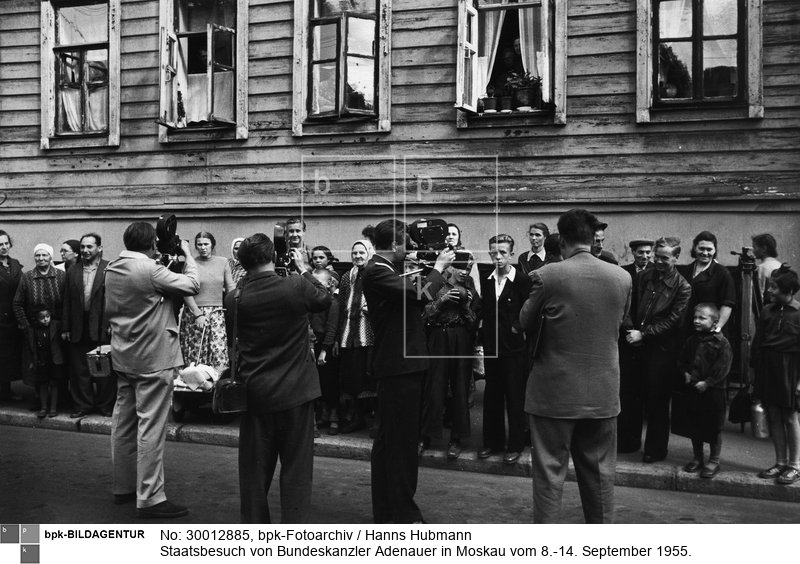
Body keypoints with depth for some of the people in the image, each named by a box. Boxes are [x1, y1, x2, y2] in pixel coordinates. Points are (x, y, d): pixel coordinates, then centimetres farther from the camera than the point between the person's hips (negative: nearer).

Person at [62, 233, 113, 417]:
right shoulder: (72, 272, 10)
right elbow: (67, 302, 10)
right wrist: (65, 328, 6)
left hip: (103, 328, -4)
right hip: (79, 330, 4)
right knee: (79, 370, 10)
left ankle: (106, 405, 18)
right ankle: (82, 404, 23)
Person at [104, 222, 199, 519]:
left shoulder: (112, 270, 6)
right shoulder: (150, 270, -19)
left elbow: (109, 312, 15)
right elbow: (192, 285, -14)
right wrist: (188, 255, -1)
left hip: (124, 357, 9)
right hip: (153, 358, -9)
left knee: (124, 422, 15)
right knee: (151, 427, -4)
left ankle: (123, 486, 27)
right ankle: (150, 497, 1)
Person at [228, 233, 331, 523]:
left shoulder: (234, 300, -6)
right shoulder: (297, 286, -14)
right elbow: (325, 299, 6)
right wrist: (303, 269, 17)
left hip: (255, 393, 2)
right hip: (295, 390, -2)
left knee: (254, 468, 15)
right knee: (296, 467, 8)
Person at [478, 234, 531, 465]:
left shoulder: (522, 280, -8)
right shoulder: (485, 280, 7)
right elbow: (483, 311, 9)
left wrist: (517, 327, -18)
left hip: (514, 348, -5)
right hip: (491, 346, 5)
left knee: (515, 398, 4)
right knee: (492, 396, 12)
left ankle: (515, 445, 16)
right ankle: (492, 441, 25)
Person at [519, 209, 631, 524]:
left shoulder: (547, 276, -14)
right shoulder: (622, 278, -3)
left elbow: (526, 322, -1)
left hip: (554, 393, -3)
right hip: (603, 393, 4)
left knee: (549, 473, 7)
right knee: (600, 474, 17)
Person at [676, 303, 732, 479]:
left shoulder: (721, 342, -11)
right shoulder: (692, 341, 8)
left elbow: (723, 367, -15)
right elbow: (682, 360, 16)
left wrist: (707, 382, -18)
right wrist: (686, 373, -2)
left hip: (713, 391, -6)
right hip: (694, 390, 6)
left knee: (714, 427, 4)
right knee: (695, 425, 13)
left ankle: (714, 461, 16)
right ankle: (697, 458, 26)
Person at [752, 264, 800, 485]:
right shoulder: (767, 311, 5)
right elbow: (758, 343, 8)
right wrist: (756, 370, 4)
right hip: (767, 371, 4)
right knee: (774, 418, 10)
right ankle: (780, 462, 21)